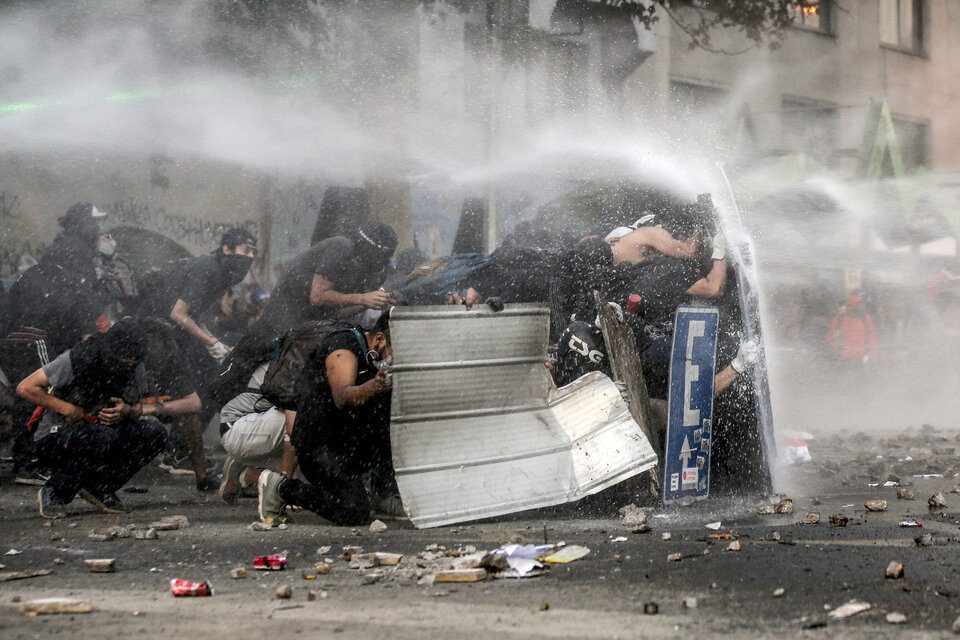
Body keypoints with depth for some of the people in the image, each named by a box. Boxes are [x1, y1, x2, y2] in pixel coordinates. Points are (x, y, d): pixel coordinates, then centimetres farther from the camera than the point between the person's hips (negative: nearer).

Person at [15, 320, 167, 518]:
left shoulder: (136, 369, -3)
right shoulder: (77, 360, -19)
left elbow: (137, 409, 11)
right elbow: (25, 388, -16)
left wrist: (126, 411, -14)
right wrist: (67, 408, -20)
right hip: (56, 439, -6)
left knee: (154, 433, -16)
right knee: (104, 437, -38)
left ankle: (100, 487, -2)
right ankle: (52, 493, -16)